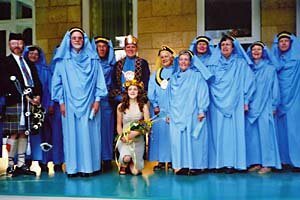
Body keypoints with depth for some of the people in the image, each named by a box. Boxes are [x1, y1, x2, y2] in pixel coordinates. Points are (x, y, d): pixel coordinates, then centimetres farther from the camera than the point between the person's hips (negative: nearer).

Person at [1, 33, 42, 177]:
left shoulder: (29, 63, 21)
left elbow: (36, 81, 15)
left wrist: (37, 95, -3)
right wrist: (25, 96, -13)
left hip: (30, 102, 6)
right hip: (15, 102, -5)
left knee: (24, 133, 7)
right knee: (14, 134, -6)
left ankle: (21, 165, 11)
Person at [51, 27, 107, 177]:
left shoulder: (92, 59, 6)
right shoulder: (62, 60, 6)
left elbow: (99, 80, 5)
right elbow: (57, 82, 6)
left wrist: (97, 99, -3)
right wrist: (61, 102, 0)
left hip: (88, 103, 0)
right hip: (69, 104, 0)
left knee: (88, 134, 0)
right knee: (71, 134, 2)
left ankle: (88, 166, 7)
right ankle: (72, 167, 8)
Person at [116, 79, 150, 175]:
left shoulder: (143, 106, 1)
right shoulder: (121, 106, 3)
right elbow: (119, 125, 8)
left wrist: (136, 132, -19)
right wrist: (122, 136, -10)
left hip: (138, 140, 0)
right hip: (124, 139, 0)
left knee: (135, 171, -8)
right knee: (126, 157, -32)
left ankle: (130, 165, 30)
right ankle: (123, 166, 8)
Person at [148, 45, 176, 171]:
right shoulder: (155, 75, 16)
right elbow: (151, 92, 10)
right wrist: (155, 106, -3)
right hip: (157, 109, 3)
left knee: (171, 132, -5)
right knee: (158, 132, 0)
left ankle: (171, 160, 2)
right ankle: (161, 161, 6)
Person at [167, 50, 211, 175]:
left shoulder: (197, 76, 3)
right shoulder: (174, 78, 18)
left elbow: (203, 93, -4)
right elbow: (170, 97, 19)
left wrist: (201, 110, -13)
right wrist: (169, 113, 14)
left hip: (192, 114, -4)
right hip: (176, 114, 4)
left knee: (192, 138, -5)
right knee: (178, 139, -1)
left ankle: (195, 165, 3)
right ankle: (181, 165, 6)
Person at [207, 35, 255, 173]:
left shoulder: (241, 64, 6)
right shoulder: (213, 64, 11)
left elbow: (248, 82, 4)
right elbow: (208, 82, 12)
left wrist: (246, 101, -2)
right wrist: (209, 100, 5)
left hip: (235, 104, -2)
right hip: (217, 104, 2)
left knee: (233, 132, -4)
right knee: (218, 132, 0)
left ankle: (232, 163, 0)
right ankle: (219, 162, 5)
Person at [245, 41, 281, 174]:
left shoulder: (270, 68, 4)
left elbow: (274, 87, 4)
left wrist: (274, 106, 0)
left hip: (265, 106, -3)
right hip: (250, 106, 3)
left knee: (265, 132, -5)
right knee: (251, 134, 3)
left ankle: (267, 163, 2)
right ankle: (256, 161, 11)